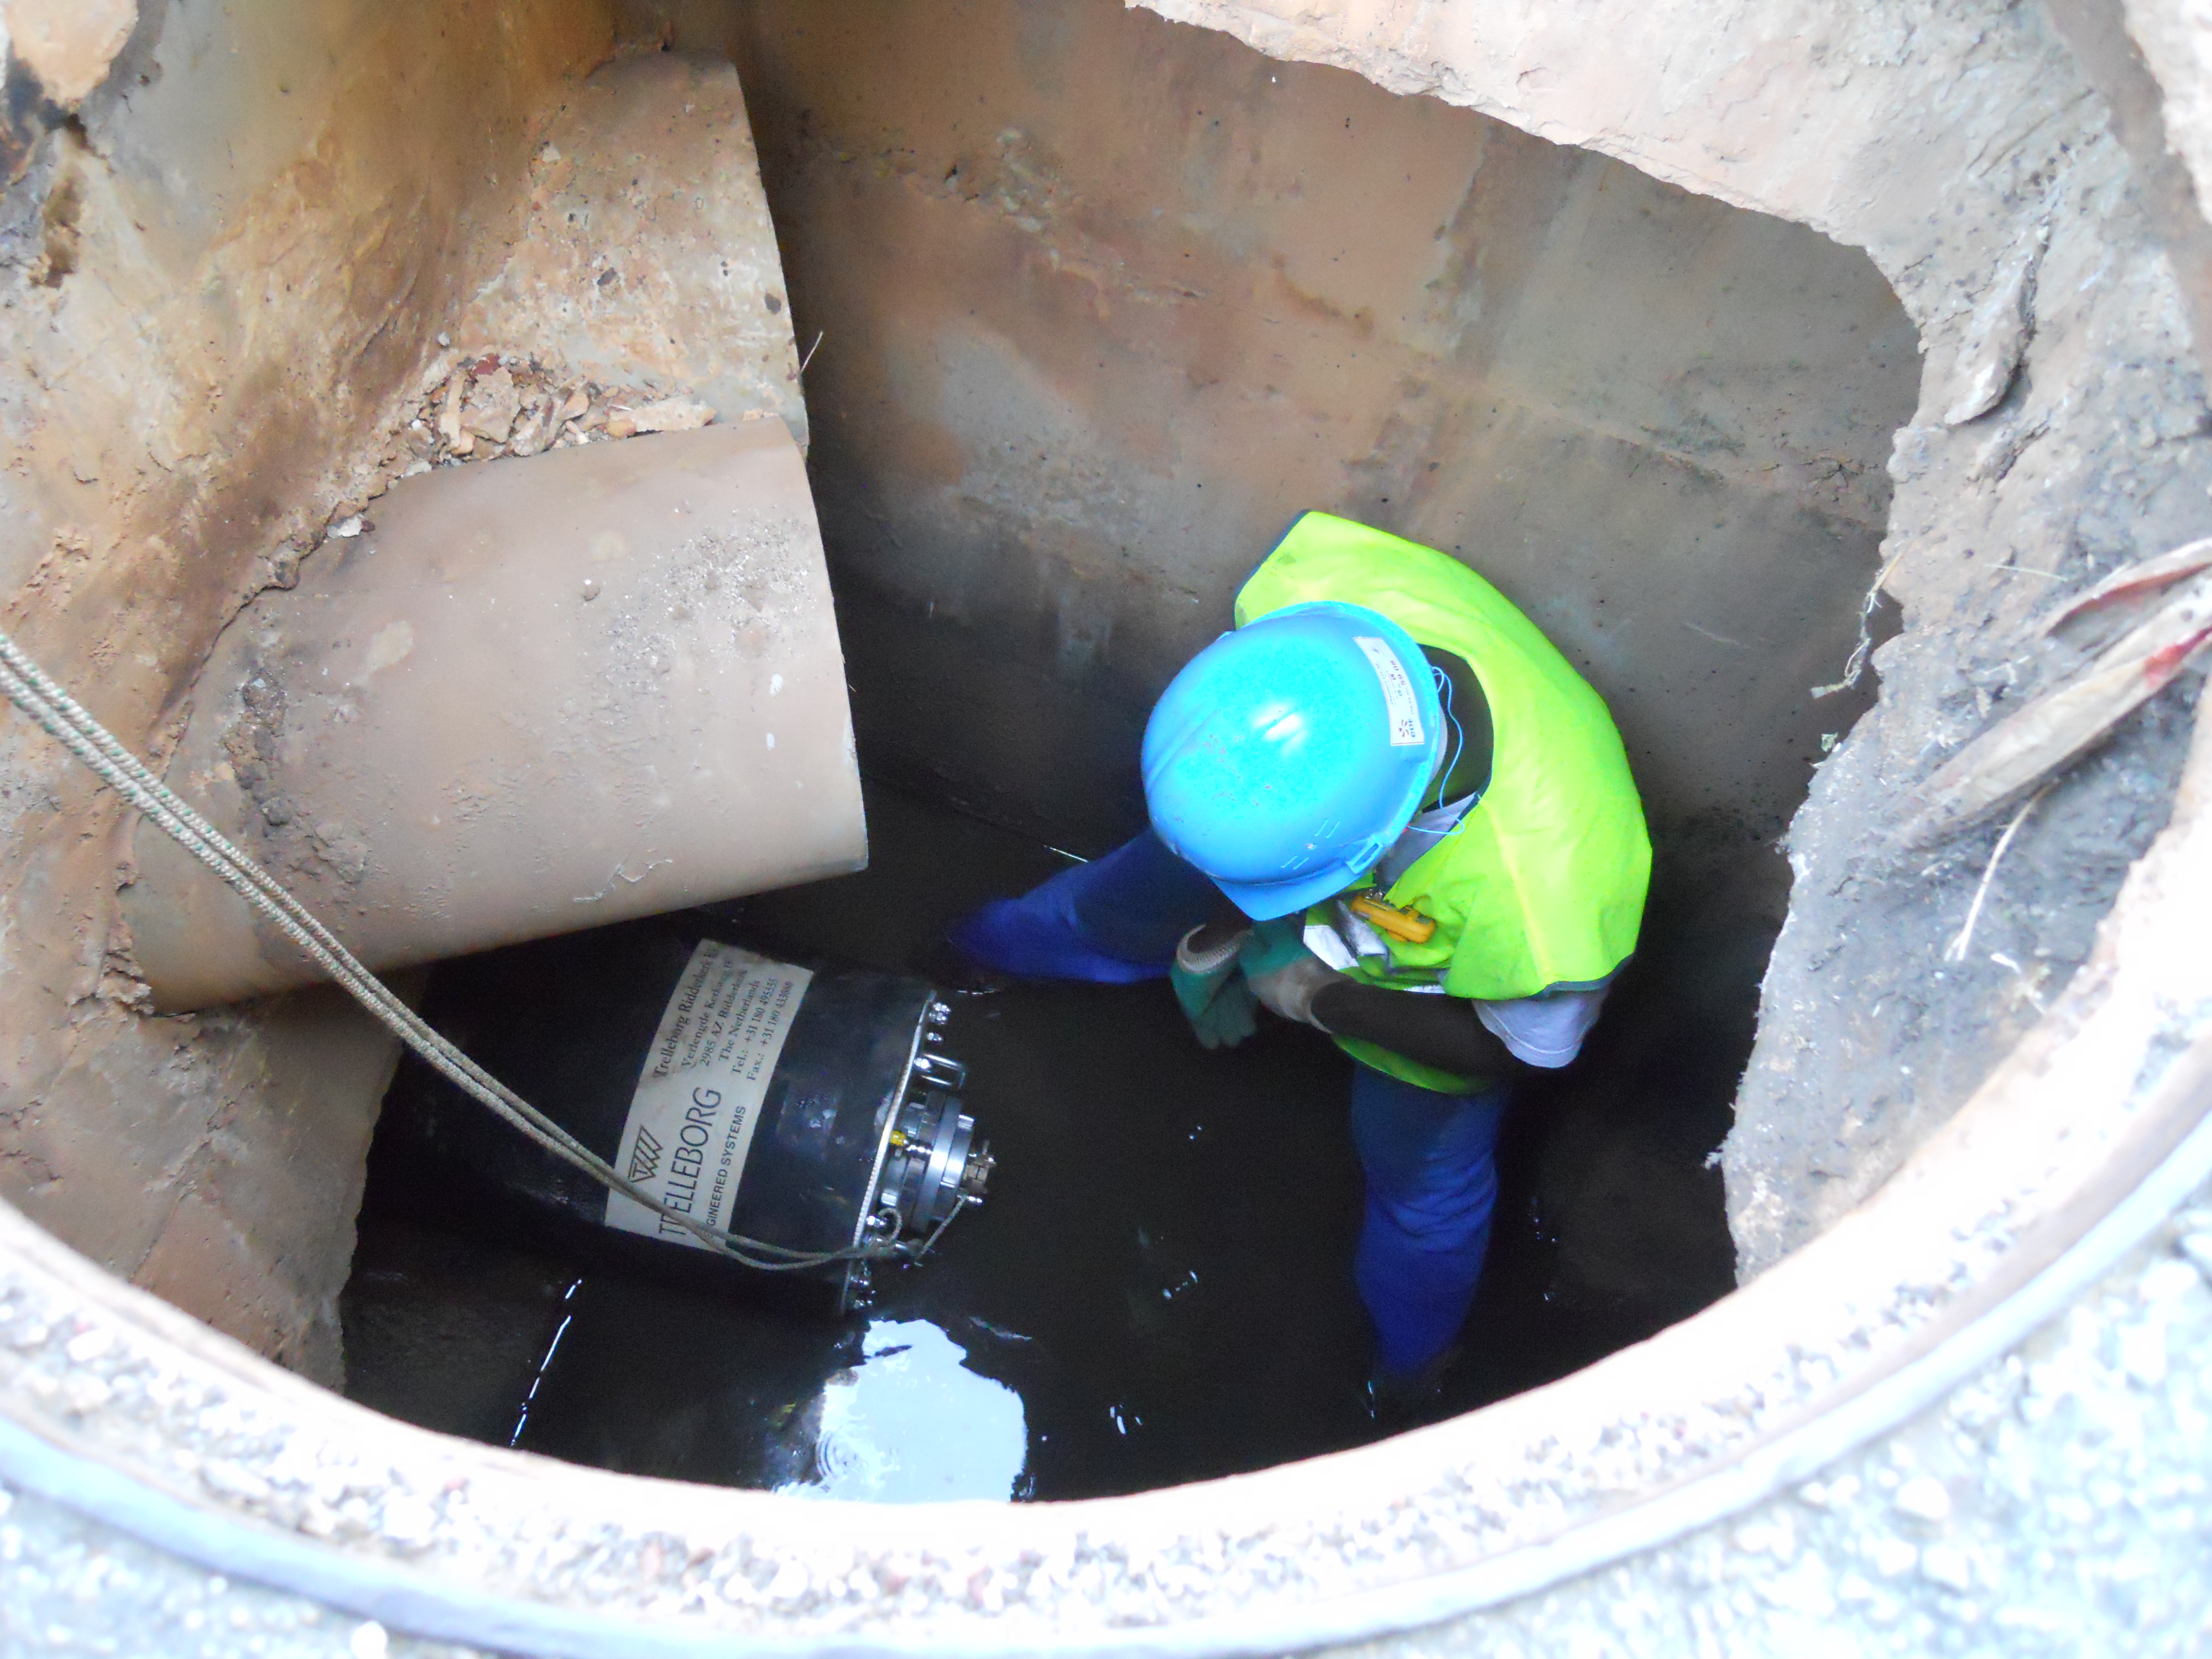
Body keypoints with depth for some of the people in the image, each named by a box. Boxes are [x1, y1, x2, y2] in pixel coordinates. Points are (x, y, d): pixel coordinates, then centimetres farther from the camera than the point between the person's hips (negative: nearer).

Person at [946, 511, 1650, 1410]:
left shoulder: (1541, 903, -49)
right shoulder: (1319, 591, -41)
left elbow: (1520, 1048, -24)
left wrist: (1324, 999, -24)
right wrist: (1223, 929, -14)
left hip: (1454, 987, -3)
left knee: (1420, 1173, 19)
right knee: (1125, 903, 24)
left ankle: (1410, 1356, 55)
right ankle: (997, 942, 62)